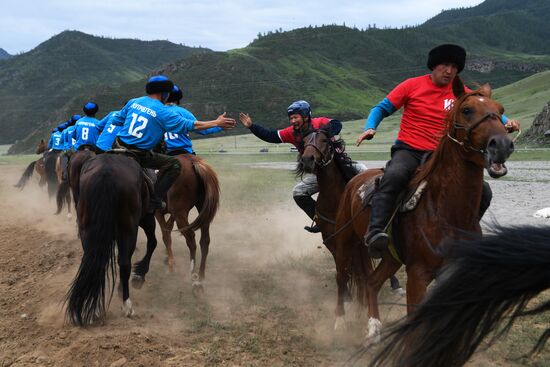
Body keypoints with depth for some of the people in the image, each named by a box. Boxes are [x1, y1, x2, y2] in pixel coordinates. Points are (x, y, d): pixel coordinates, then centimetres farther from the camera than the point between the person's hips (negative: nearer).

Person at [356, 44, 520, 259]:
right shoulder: (413, 86, 2)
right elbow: (382, 109, 5)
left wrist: (506, 122, -11)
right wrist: (370, 128, -15)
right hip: (408, 151, -3)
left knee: (483, 192, -8)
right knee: (394, 175, -38)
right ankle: (375, 232, -45)